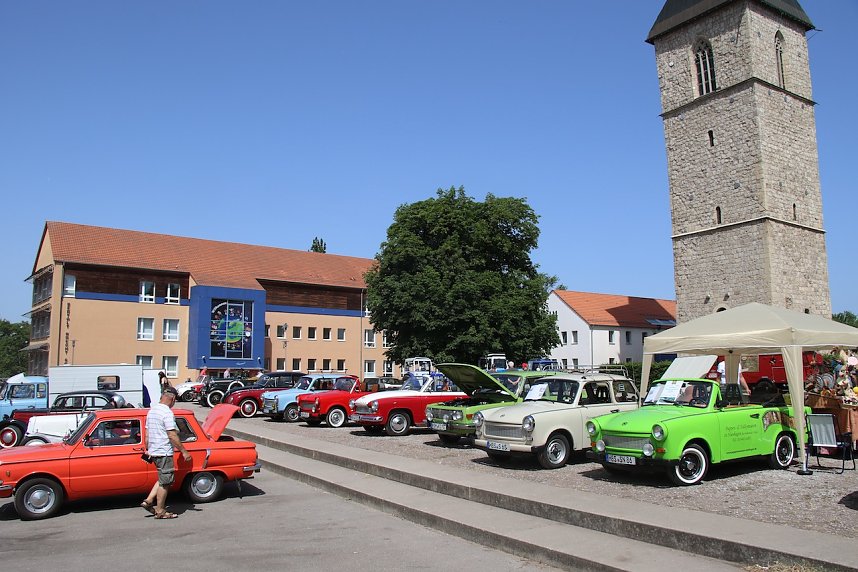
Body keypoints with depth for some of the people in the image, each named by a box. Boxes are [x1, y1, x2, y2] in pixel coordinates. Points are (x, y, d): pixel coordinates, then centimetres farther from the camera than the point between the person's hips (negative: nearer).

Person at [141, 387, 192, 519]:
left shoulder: (151, 410, 10)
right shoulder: (167, 413, -18)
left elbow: (147, 433, 16)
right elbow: (172, 436, -20)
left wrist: (147, 450, 24)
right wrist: (184, 451, -15)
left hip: (153, 452, 9)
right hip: (164, 453, -9)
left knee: (163, 478, 21)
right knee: (165, 482, 1)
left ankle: (148, 501, 14)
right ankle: (160, 511, 9)